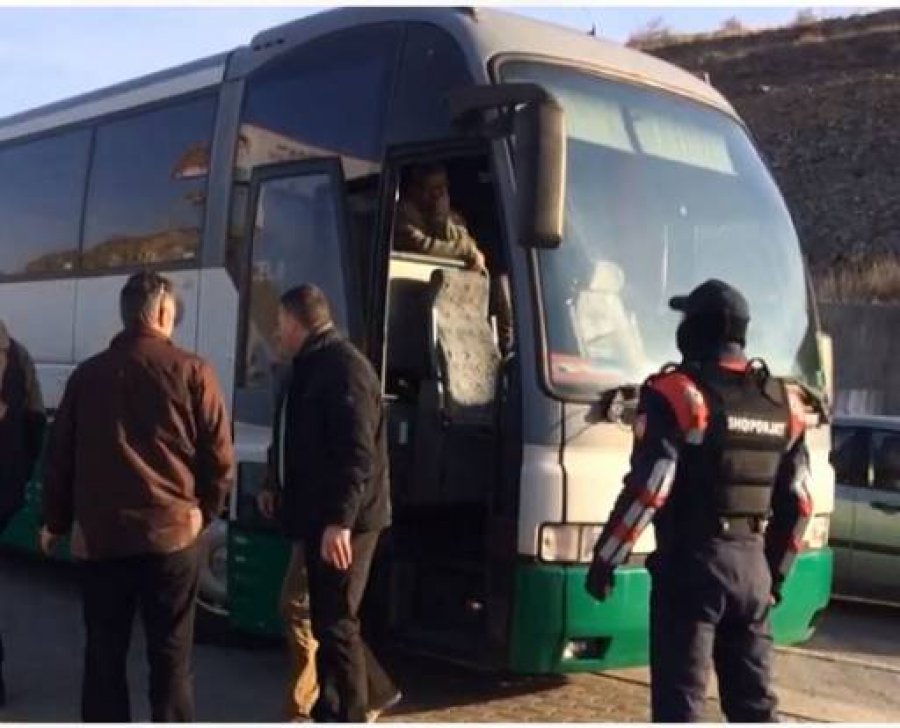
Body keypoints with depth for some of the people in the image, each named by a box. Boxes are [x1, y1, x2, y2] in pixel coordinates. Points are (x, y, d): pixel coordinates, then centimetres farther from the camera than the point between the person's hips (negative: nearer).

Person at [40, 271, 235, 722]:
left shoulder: (87, 373, 6)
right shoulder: (190, 371, -4)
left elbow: (59, 455, 11)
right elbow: (219, 456, -5)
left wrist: (56, 520, 23)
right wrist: (206, 511, 11)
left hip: (98, 533, 3)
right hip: (171, 531, -2)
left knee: (103, 654, 10)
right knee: (170, 656, 5)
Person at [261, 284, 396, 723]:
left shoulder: (345, 369, -17)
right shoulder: (311, 368, 16)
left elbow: (357, 454, -24)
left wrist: (339, 520, -29)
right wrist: (281, 492, 30)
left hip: (342, 522, -10)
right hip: (317, 516, 10)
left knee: (334, 622, -4)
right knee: (298, 605, 17)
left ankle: (344, 717, 6)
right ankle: (373, 690, 30)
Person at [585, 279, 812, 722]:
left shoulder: (677, 394, -11)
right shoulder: (783, 404, 10)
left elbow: (646, 491, -16)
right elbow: (797, 502, 13)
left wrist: (605, 558, -7)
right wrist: (777, 569, 24)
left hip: (692, 562, -6)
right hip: (752, 564, 6)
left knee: (680, 699, 0)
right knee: (753, 700, 15)